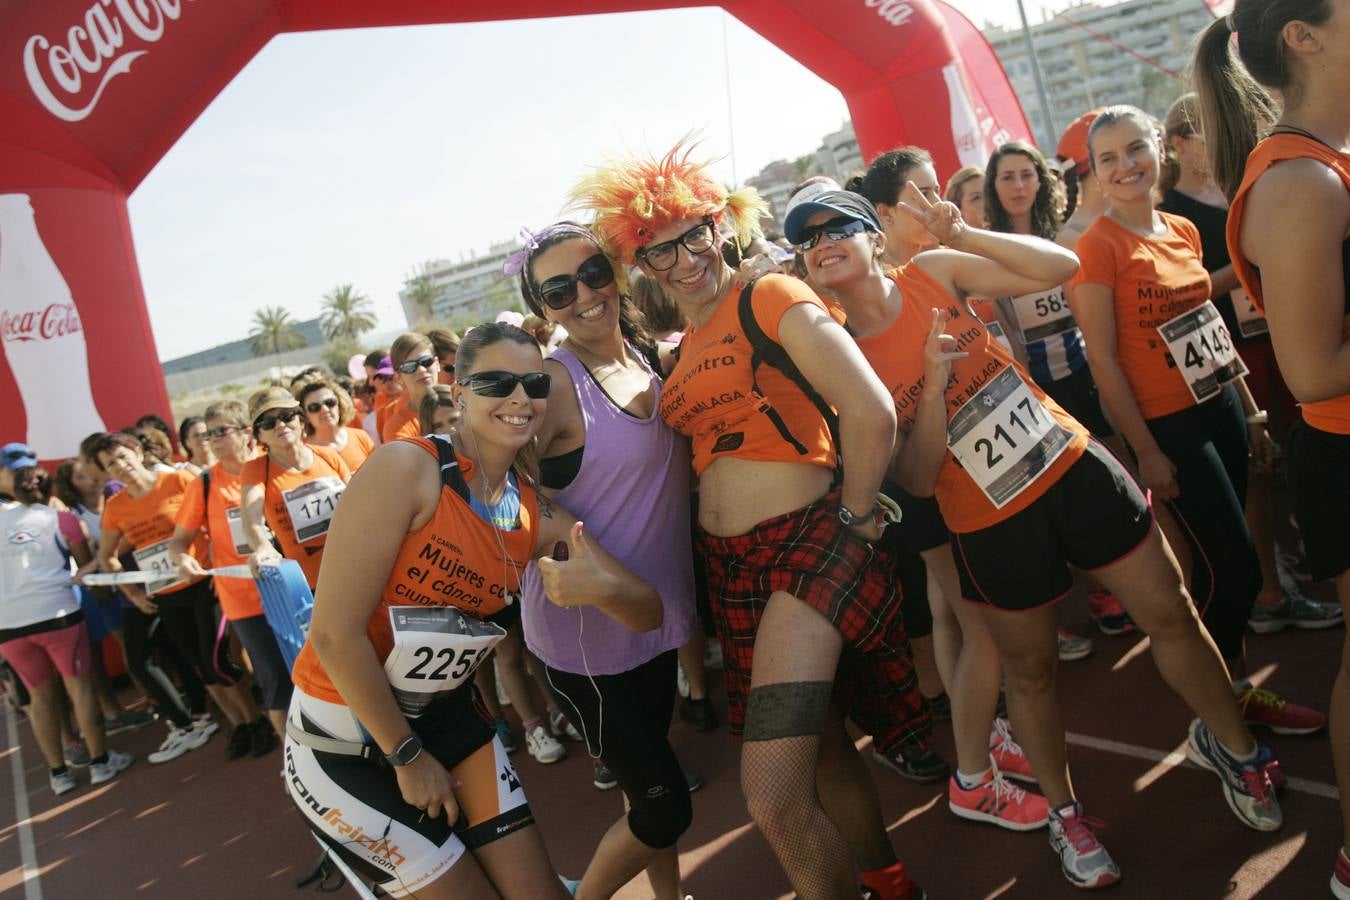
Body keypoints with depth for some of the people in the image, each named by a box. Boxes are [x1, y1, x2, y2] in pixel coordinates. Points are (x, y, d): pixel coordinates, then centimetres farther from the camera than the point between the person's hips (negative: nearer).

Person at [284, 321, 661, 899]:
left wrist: (601, 589, -25)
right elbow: (336, 632, -23)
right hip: (345, 739, -6)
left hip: (448, 719, 6)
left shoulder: (538, 516, -2)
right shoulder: (406, 467, -21)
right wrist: (408, 755, -13)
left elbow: (649, 613, -1)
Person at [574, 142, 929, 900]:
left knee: (773, 795, -16)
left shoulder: (772, 298, -10)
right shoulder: (683, 348, 14)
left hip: (808, 541, -8)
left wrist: (854, 518, -9)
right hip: (732, 564, 8)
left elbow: (872, 413, -18)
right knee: (823, 750, 20)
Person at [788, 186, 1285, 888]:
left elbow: (1062, 268, -10)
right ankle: (1063, 811, 38)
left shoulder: (935, 273, -4)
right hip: (993, 522, -1)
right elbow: (918, 480, -12)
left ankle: (1230, 744, 40)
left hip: (1072, 464, 2)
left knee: (1171, 615, 12)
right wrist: (934, 382, -24)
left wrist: (963, 235, -18)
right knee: (1030, 670, 14)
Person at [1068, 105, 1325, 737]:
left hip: (1221, 407, 7)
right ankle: (1227, 698, 21)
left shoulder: (1183, 230, 8)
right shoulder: (1097, 246, -14)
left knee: (1222, 564, 13)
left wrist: (1251, 410, 15)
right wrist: (1145, 451, -14)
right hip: (1169, 425, -7)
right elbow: (1103, 359, -15)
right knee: (1236, 568, -1)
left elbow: (1209, 323, 15)